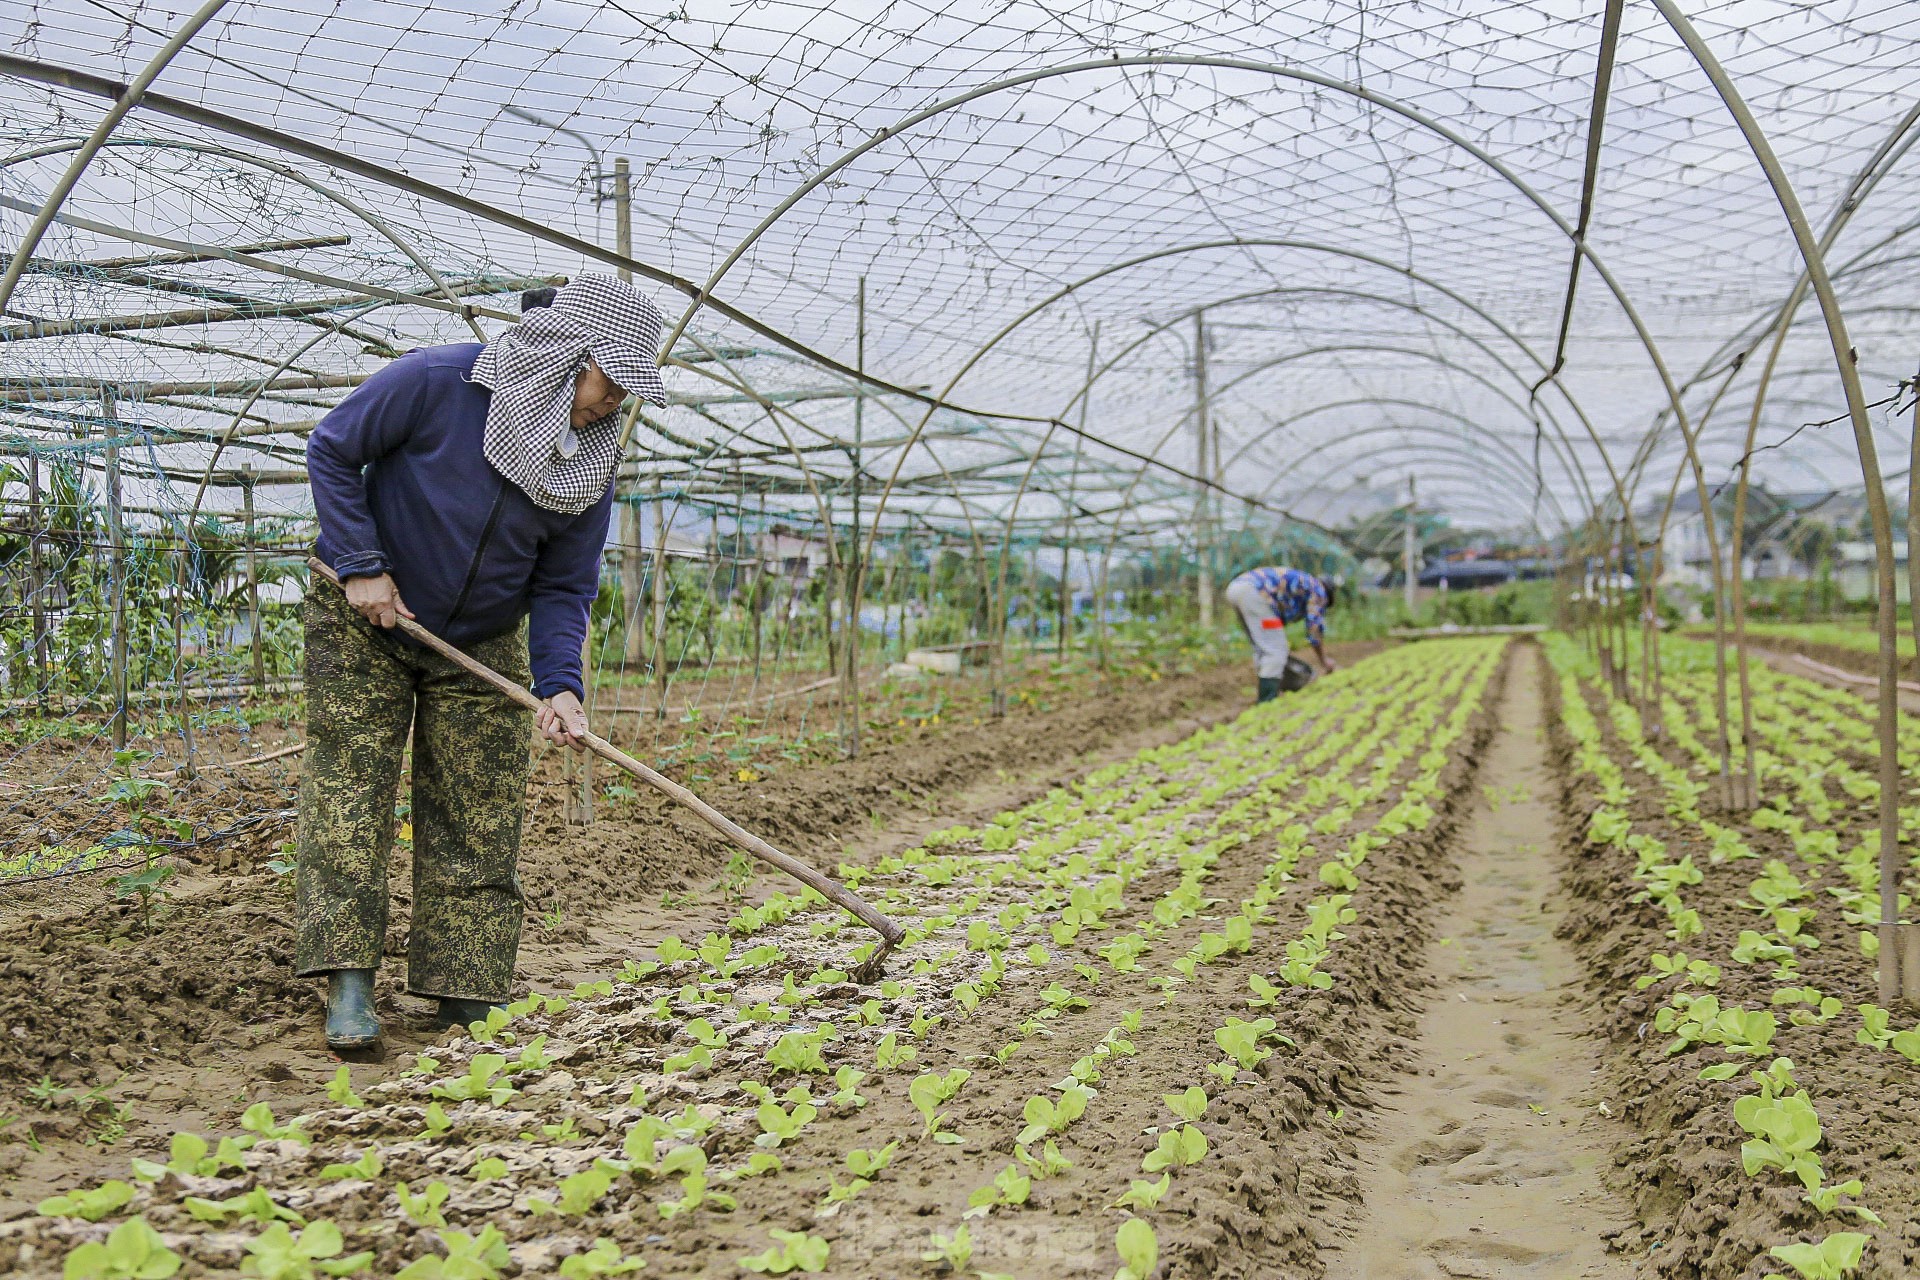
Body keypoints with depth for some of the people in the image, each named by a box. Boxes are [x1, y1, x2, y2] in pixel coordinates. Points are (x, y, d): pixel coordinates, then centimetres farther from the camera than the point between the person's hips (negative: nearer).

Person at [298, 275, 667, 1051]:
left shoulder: (592, 461, -10)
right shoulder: (435, 383, -22)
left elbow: (564, 587, -6)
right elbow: (331, 450, -11)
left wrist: (558, 683, -21)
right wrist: (360, 566, -18)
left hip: (482, 645, 3)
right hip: (364, 619, -3)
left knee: (478, 816, 0)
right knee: (349, 786, -8)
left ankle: (469, 990, 7)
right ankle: (347, 981, -5)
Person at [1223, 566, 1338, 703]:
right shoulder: (1318, 590, 14)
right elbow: (1315, 628, 9)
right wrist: (1324, 660, 20)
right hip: (1253, 592, -9)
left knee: (1263, 649, 21)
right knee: (1275, 651, -5)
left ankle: (1262, 696, 24)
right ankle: (1267, 701, -8)